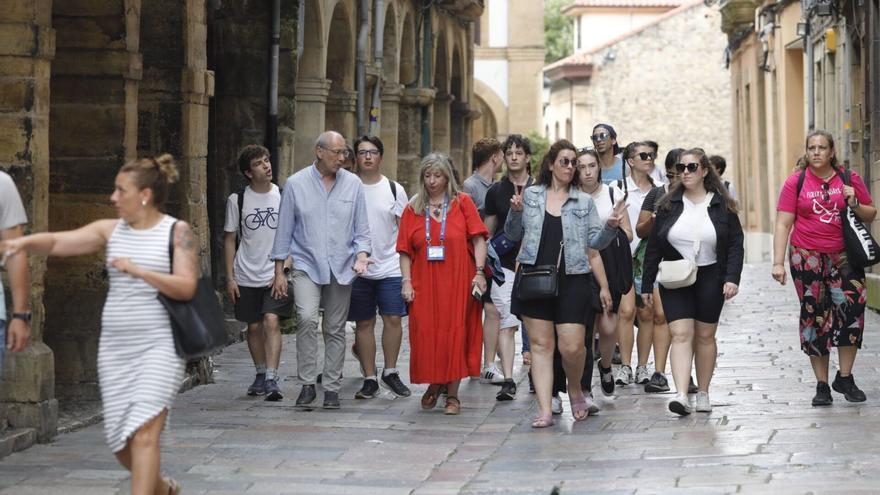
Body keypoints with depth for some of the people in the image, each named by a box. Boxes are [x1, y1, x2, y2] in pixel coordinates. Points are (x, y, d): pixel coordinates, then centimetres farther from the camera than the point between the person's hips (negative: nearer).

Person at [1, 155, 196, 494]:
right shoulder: (110, 230, 8)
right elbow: (56, 242, 2)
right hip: (115, 346, 5)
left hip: (158, 345, -5)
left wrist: (139, 270, -20)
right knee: (120, 440, 10)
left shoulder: (177, 232, -3)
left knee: (144, 431, -17)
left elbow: (186, 288, -11)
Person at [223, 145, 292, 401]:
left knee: (271, 321, -16)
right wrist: (230, 277, 2)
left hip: (276, 274, -2)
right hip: (247, 275, 2)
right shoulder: (237, 199, 1)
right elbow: (230, 239, 7)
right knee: (254, 326, 9)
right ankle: (261, 375, 25)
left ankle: (272, 379, -18)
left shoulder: (283, 196, -1)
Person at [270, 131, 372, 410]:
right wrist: (279, 271, 3)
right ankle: (307, 385, -14)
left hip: (341, 268, 2)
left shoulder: (353, 184, 5)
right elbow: (284, 230, 4)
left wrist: (361, 255, -10)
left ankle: (332, 388, 15)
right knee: (306, 318, -22)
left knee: (335, 329, 6)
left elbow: (361, 228, 9)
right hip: (306, 264, -2)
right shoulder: (296, 184, 0)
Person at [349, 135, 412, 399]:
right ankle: (370, 379, 11)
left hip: (391, 268, 0)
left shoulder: (394, 189, 5)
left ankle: (390, 371, 13)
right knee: (364, 324, 4)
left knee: (393, 319, -5)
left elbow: (404, 228, 7)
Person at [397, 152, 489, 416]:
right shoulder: (413, 209, 10)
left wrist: (479, 272, -10)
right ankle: (433, 385, 20)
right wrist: (407, 281, -2)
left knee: (455, 334, -2)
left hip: (457, 284, -2)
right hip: (424, 284, 2)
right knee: (426, 334, 0)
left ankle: (452, 394, 5)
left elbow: (478, 239, -1)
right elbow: (405, 250, 7)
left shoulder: (462, 202, 5)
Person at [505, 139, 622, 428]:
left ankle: (575, 390, 21)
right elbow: (513, 235, 11)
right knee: (541, 344, 0)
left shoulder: (584, 202, 10)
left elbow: (595, 245, 8)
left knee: (572, 346, -9)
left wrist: (611, 227, -9)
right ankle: (544, 410, 2)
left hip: (572, 281, -1)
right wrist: (515, 212, -6)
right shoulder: (530, 196, 10)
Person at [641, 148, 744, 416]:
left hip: (710, 278, 0)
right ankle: (681, 395, -22)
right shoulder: (669, 205, 4)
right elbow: (654, 247, 6)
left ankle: (703, 393, 19)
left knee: (705, 336, 7)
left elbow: (735, 245, 0)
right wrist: (647, 285, 4)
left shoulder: (721, 205, 1)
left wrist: (732, 278, -13)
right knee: (680, 334, -11)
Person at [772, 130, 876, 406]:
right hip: (807, 258, -1)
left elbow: (871, 215, 12)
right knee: (814, 317, 1)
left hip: (844, 256, 1)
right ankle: (822, 386, 9)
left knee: (852, 308, -12)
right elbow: (783, 225, 0)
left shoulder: (849, 178, 5)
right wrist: (778, 262, -9)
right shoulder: (795, 182, 2)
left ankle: (845, 378, 3)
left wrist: (854, 204, -9)